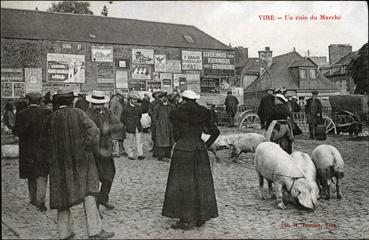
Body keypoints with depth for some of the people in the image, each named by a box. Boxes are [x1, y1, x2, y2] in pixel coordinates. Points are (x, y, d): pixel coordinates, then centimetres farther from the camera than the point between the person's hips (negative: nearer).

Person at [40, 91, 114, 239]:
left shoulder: (50, 119, 5)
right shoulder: (78, 113, -4)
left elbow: (44, 142, 10)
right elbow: (93, 130, -16)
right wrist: (87, 149, -8)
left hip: (58, 163, 3)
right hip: (80, 160, -3)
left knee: (62, 195, 11)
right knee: (88, 193, 2)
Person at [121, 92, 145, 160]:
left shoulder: (138, 108, 7)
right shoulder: (126, 108, -6)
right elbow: (123, 118, -1)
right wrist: (127, 125, 2)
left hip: (138, 128, 4)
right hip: (130, 128, -4)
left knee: (139, 141, 2)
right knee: (130, 142, 5)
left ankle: (140, 155, 3)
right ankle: (130, 155, 14)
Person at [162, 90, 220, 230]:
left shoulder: (176, 114, -4)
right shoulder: (202, 114, 6)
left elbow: (177, 136, -2)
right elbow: (215, 131, 5)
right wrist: (206, 145, 11)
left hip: (183, 150, -4)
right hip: (200, 150, 4)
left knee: (182, 186, 2)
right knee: (200, 184, 12)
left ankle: (186, 220, 4)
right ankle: (201, 217, 20)